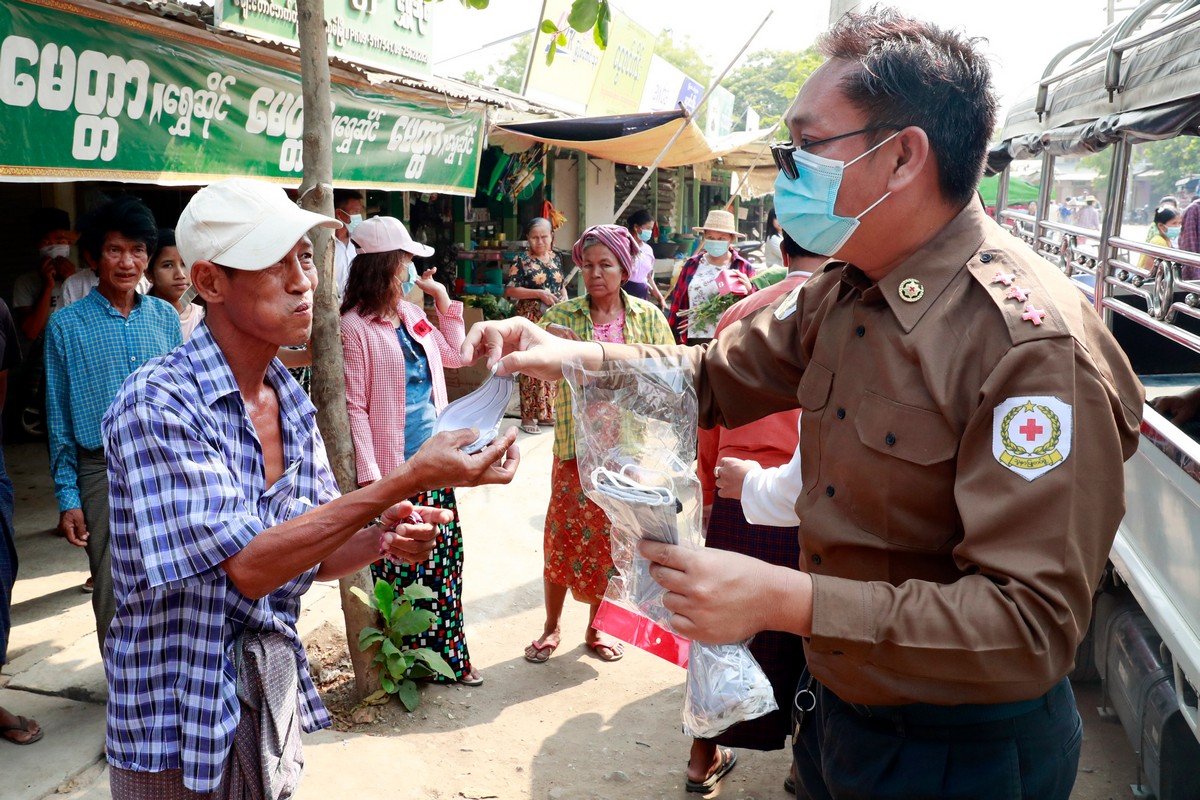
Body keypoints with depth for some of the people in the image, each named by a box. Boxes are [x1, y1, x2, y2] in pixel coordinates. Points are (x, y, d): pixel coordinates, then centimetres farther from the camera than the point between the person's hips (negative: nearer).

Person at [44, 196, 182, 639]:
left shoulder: (165, 317, 6)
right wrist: (68, 498, -3)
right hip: (104, 471, -2)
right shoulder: (67, 325, -2)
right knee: (114, 594, 5)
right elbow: (60, 421, 1)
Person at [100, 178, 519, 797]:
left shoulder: (292, 404, 1)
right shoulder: (156, 403, -22)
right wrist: (408, 480, -32)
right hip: (182, 719, -6)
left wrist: (380, 539, -16)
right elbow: (250, 566, -28)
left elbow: (308, 556, 6)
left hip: (278, 694, 6)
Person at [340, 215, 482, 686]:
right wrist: (370, 476, -19)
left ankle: (446, 654, 26)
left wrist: (443, 299, 14)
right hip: (394, 469, -7)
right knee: (397, 567, 4)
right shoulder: (355, 326, -12)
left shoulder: (411, 314, 11)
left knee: (444, 556, 12)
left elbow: (455, 355, 22)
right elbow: (355, 406, -15)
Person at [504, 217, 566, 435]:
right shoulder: (521, 260, -6)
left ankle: (545, 413, 21)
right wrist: (539, 294, -17)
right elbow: (509, 290, -12)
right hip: (531, 320, -6)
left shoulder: (555, 258, 12)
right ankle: (528, 416, 2)